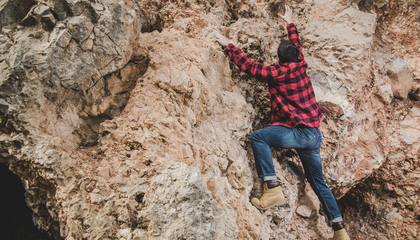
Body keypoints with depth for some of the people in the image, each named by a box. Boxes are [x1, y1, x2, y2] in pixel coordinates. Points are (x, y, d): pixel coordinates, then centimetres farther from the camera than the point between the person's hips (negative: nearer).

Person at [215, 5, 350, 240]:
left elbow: (247, 64, 1)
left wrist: (229, 45, 13)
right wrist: (290, 23, 44)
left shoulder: (276, 73, -8)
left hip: (298, 133, -8)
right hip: (315, 135, 8)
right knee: (318, 182, 17)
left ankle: (273, 188, -18)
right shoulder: (301, 67, 10)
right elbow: (297, 44, 29)